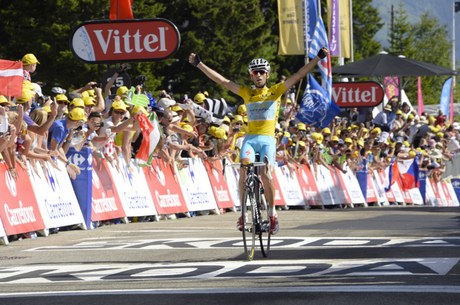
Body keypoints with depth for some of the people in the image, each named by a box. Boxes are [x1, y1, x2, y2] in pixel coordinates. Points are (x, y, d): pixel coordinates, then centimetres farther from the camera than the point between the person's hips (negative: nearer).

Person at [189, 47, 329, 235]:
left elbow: (299, 75, 5)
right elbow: (221, 80, 11)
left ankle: (272, 213, 1)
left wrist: (318, 57, -2)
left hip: (267, 139, -1)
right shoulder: (247, 93, 13)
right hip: (250, 138, 1)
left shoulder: (276, 91, 10)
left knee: (266, 175, -18)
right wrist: (199, 64, 6)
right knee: (244, 170, -22)